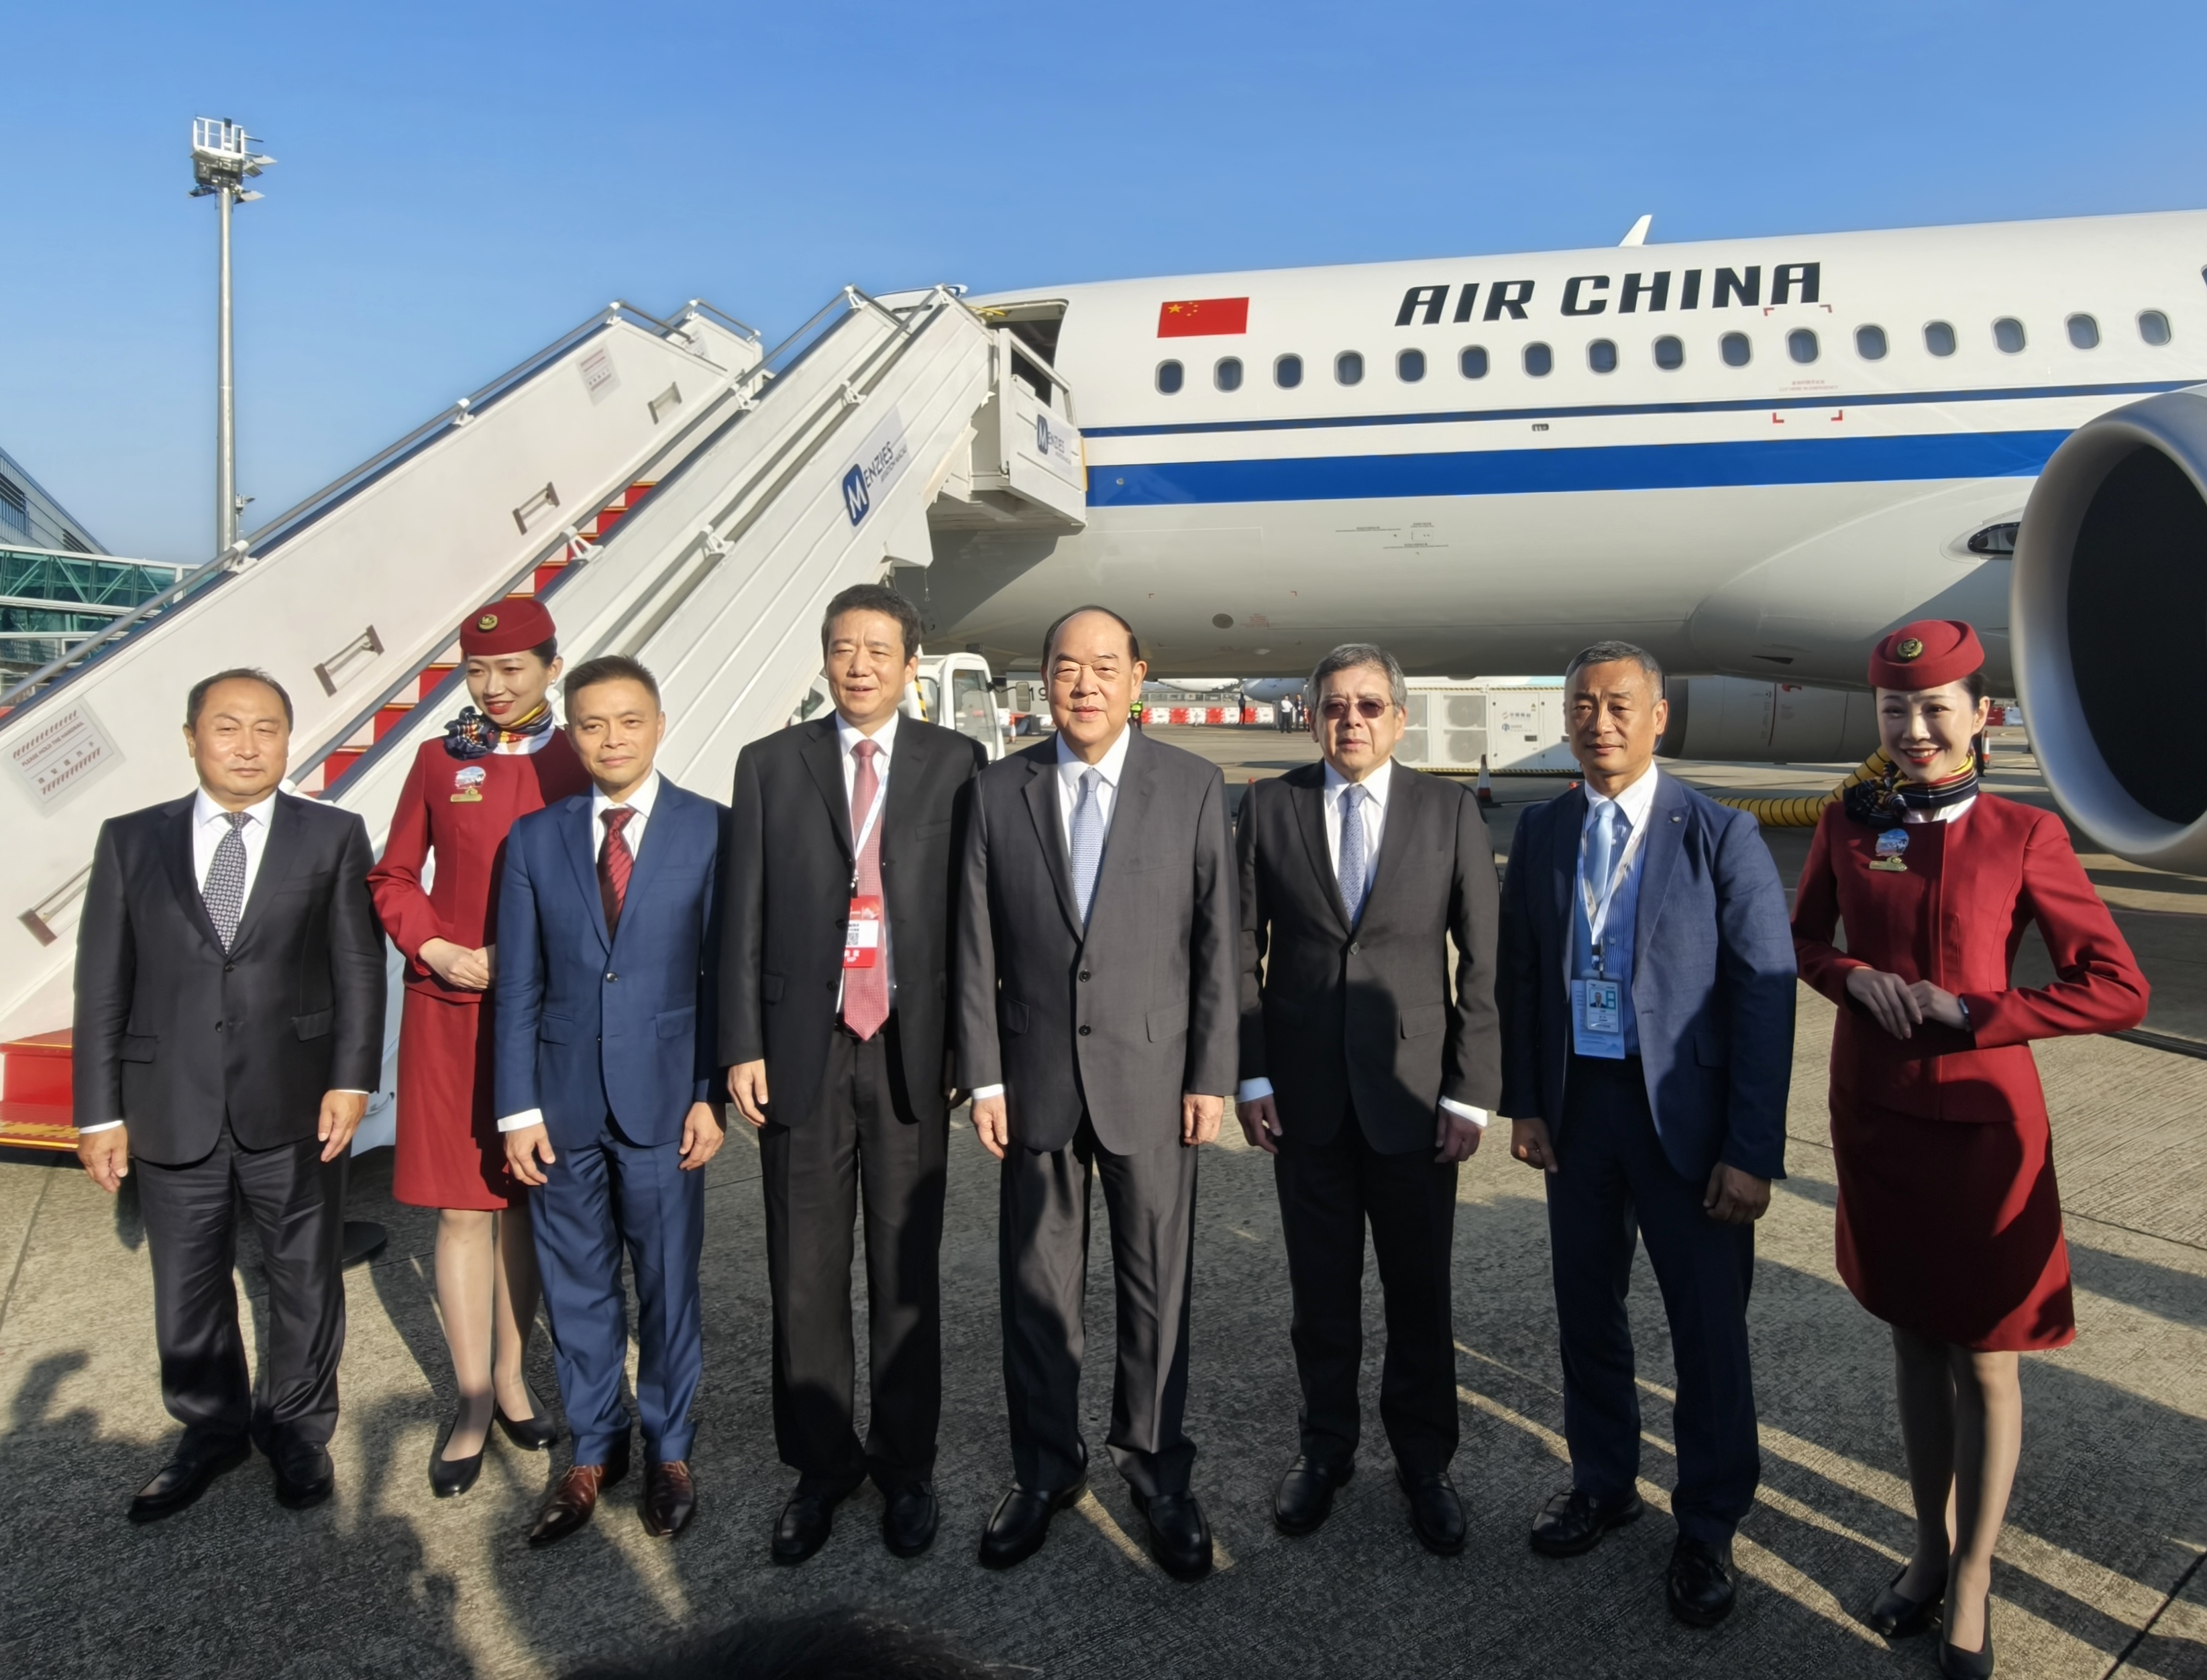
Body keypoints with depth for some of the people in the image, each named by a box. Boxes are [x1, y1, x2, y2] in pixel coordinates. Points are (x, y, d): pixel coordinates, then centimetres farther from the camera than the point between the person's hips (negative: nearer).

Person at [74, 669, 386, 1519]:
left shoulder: (334, 836, 0)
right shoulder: (130, 840, 4)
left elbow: (358, 967, -2)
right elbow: (103, 982, 3)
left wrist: (351, 1079, -11)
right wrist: (100, 1111, 0)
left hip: (293, 1105, -1)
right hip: (171, 1112, 2)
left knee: (305, 1280, 13)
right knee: (187, 1290, 15)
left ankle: (298, 1430, 33)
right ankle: (213, 1432, 37)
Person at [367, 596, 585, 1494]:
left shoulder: (580, 762, 0)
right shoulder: (439, 760, 3)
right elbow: (393, 878, 8)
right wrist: (433, 947, -8)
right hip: (448, 1010, 0)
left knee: (527, 1200, 11)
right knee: (462, 1207, 3)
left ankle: (511, 1379, 26)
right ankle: (472, 1404, 15)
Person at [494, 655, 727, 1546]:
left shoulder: (711, 830, -2)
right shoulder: (535, 838, 5)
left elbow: (724, 972, -3)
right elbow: (519, 986, 4)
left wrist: (711, 1094, -7)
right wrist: (518, 1107, 0)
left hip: (663, 1096, -2)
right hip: (563, 1098, 3)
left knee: (668, 1282, 9)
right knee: (575, 1286, 12)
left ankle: (668, 1452, 27)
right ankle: (595, 1451, 30)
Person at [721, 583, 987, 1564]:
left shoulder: (956, 764, 3)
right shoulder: (770, 766, 6)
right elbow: (743, 916, 4)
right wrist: (743, 1046, -2)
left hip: (912, 1048, -1)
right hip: (803, 1049, 1)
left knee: (906, 1271, 9)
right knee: (805, 1275, 8)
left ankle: (905, 1466, 25)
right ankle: (819, 1465, 25)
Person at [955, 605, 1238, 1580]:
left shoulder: (1193, 787, -1)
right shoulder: (997, 792, 3)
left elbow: (1217, 942, -1)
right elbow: (975, 948, 3)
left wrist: (1212, 1077, -4)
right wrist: (984, 1076, -2)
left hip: (1151, 1076, -1)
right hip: (1035, 1075, 1)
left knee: (1157, 1282, 8)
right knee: (1036, 1285, 11)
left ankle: (1155, 1466, 27)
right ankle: (1045, 1469, 29)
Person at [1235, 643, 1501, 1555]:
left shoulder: (1449, 811, -1)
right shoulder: (1266, 806, 1)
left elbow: (1482, 961, -1)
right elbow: (1241, 949, 2)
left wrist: (1472, 1093, -5)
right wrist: (1249, 1075, -3)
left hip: (1414, 1093, 0)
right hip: (1303, 1094, 1)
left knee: (1420, 1292, 9)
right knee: (1321, 1290, 12)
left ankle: (1424, 1461, 29)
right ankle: (1325, 1448, 31)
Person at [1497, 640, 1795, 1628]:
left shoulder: (1721, 837, -10)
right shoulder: (1541, 832, 3)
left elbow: (1766, 995, -11)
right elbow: (1519, 973, 8)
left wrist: (1753, 1151, -14)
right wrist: (1523, 1101, 3)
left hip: (1685, 1114, -4)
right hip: (1576, 1107, 4)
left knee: (1708, 1330, 7)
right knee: (1585, 1308, 17)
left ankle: (1706, 1528, 28)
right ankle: (1602, 1483, 38)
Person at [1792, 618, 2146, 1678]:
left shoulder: (2024, 836, -9)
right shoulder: (1848, 824, 0)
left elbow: (2119, 991, -8)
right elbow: (1804, 938, 14)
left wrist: (1971, 1013, -16)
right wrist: (1855, 978, -7)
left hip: (1981, 1120, -3)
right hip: (1873, 1115, 3)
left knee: (1984, 1357, 6)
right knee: (1914, 1335, 16)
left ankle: (1972, 1581, 24)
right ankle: (1931, 1546, 33)